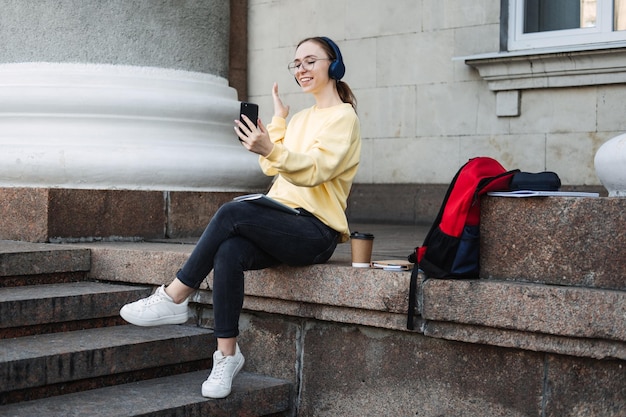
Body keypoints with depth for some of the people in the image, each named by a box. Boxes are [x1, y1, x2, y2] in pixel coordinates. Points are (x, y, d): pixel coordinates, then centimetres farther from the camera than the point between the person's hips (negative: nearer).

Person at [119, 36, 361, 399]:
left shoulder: (343, 117, 0)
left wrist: (271, 149, -33)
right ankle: (227, 354, -22)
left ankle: (174, 298, -21)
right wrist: (279, 120, 20)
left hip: (316, 232, -7)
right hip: (282, 224, 7)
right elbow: (271, 168, 23)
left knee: (232, 212, -30)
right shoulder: (302, 118, 26)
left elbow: (313, 171, -16)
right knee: (229, 253, -26)